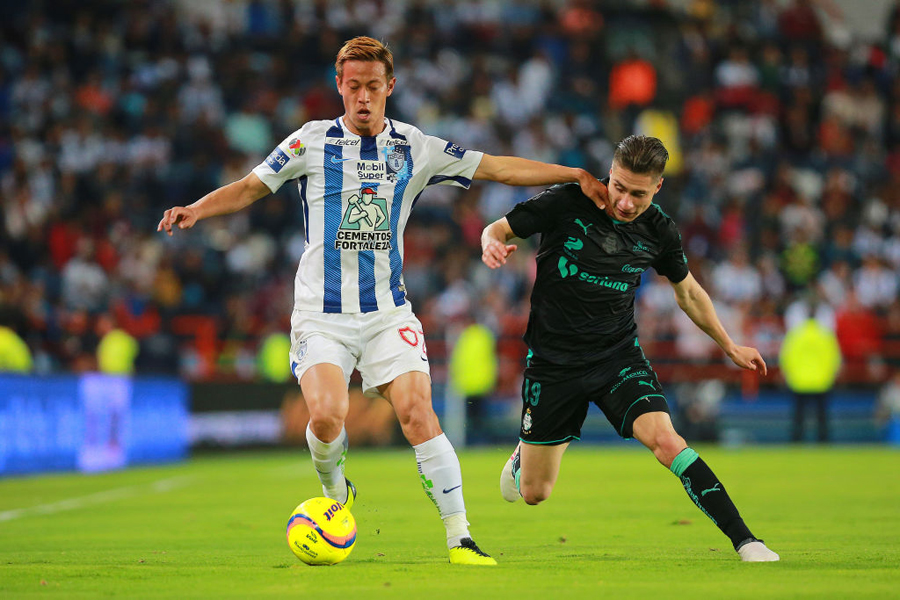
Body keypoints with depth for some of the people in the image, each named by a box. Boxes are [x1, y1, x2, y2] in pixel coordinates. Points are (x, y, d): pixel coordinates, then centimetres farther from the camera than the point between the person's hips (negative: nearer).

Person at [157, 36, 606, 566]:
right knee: (327, 415, -20)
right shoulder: (312, 142, 0)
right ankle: (336, 493, 13)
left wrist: (578, 175, 1)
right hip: (322, 311, -1)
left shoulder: (415, 149, 4)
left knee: (418, 414, -14)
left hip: (387, 312, 1)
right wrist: (197, 209, -13)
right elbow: (251, 187, 5)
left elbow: (499, 168, 5)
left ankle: (460, 538, -10)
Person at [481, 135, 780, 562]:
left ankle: (745, 542, -23)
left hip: (618, 354, 1)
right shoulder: (566, 203, -14)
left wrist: (729, 346, 19)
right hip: (552, 360, -1)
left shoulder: (659, 231, -5)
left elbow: (687, 291, 14)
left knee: (665, 439, -25)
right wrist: (492, 244, -27)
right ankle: (526, 451, 44)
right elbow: (498, 228, -2)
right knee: (533, 494, 6)